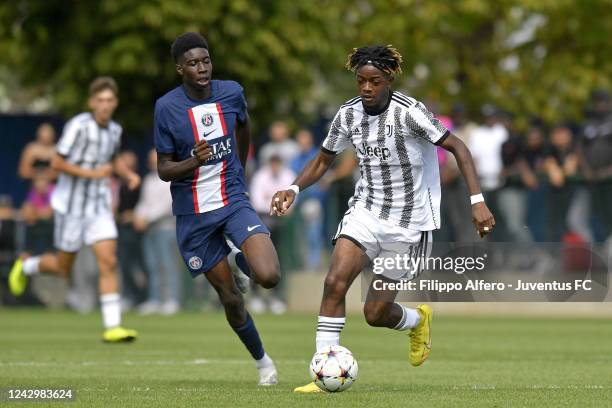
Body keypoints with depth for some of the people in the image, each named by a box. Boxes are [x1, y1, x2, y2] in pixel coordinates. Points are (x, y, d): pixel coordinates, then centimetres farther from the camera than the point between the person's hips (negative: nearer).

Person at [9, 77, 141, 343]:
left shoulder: (114, 130, 4)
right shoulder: (78, 126, -17)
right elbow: (57, 163, -16)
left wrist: (129, 174, 6)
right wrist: (92, 173, -24)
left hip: (99, 206, 5)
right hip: (71, 206, -5)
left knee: (109, 263, -11)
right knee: (63, 269, 9)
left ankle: (112, 327, -12)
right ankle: (26, 266, 41)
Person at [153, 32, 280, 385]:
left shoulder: (232, 92, -4)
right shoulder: (167, 107, -11)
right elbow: (164, 170, -7)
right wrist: (193, 162, -28)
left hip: (234, 201, 1)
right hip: (194, 215, -1)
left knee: (269, 277, -22)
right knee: (230, 298, 4)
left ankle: (246, 260, 15)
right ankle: (262, 360, 27)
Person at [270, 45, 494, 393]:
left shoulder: (409, 112, -17)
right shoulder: (348, 115, -1)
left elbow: (457, 147, -14)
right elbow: (323, 161, 12)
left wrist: (477, 201, -22)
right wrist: (294, 189, -7)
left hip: (409, 222, -4)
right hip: (367, 211, 4)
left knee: (375, 313, -1)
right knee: (335, 282, -19)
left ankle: (418, 319, 36)